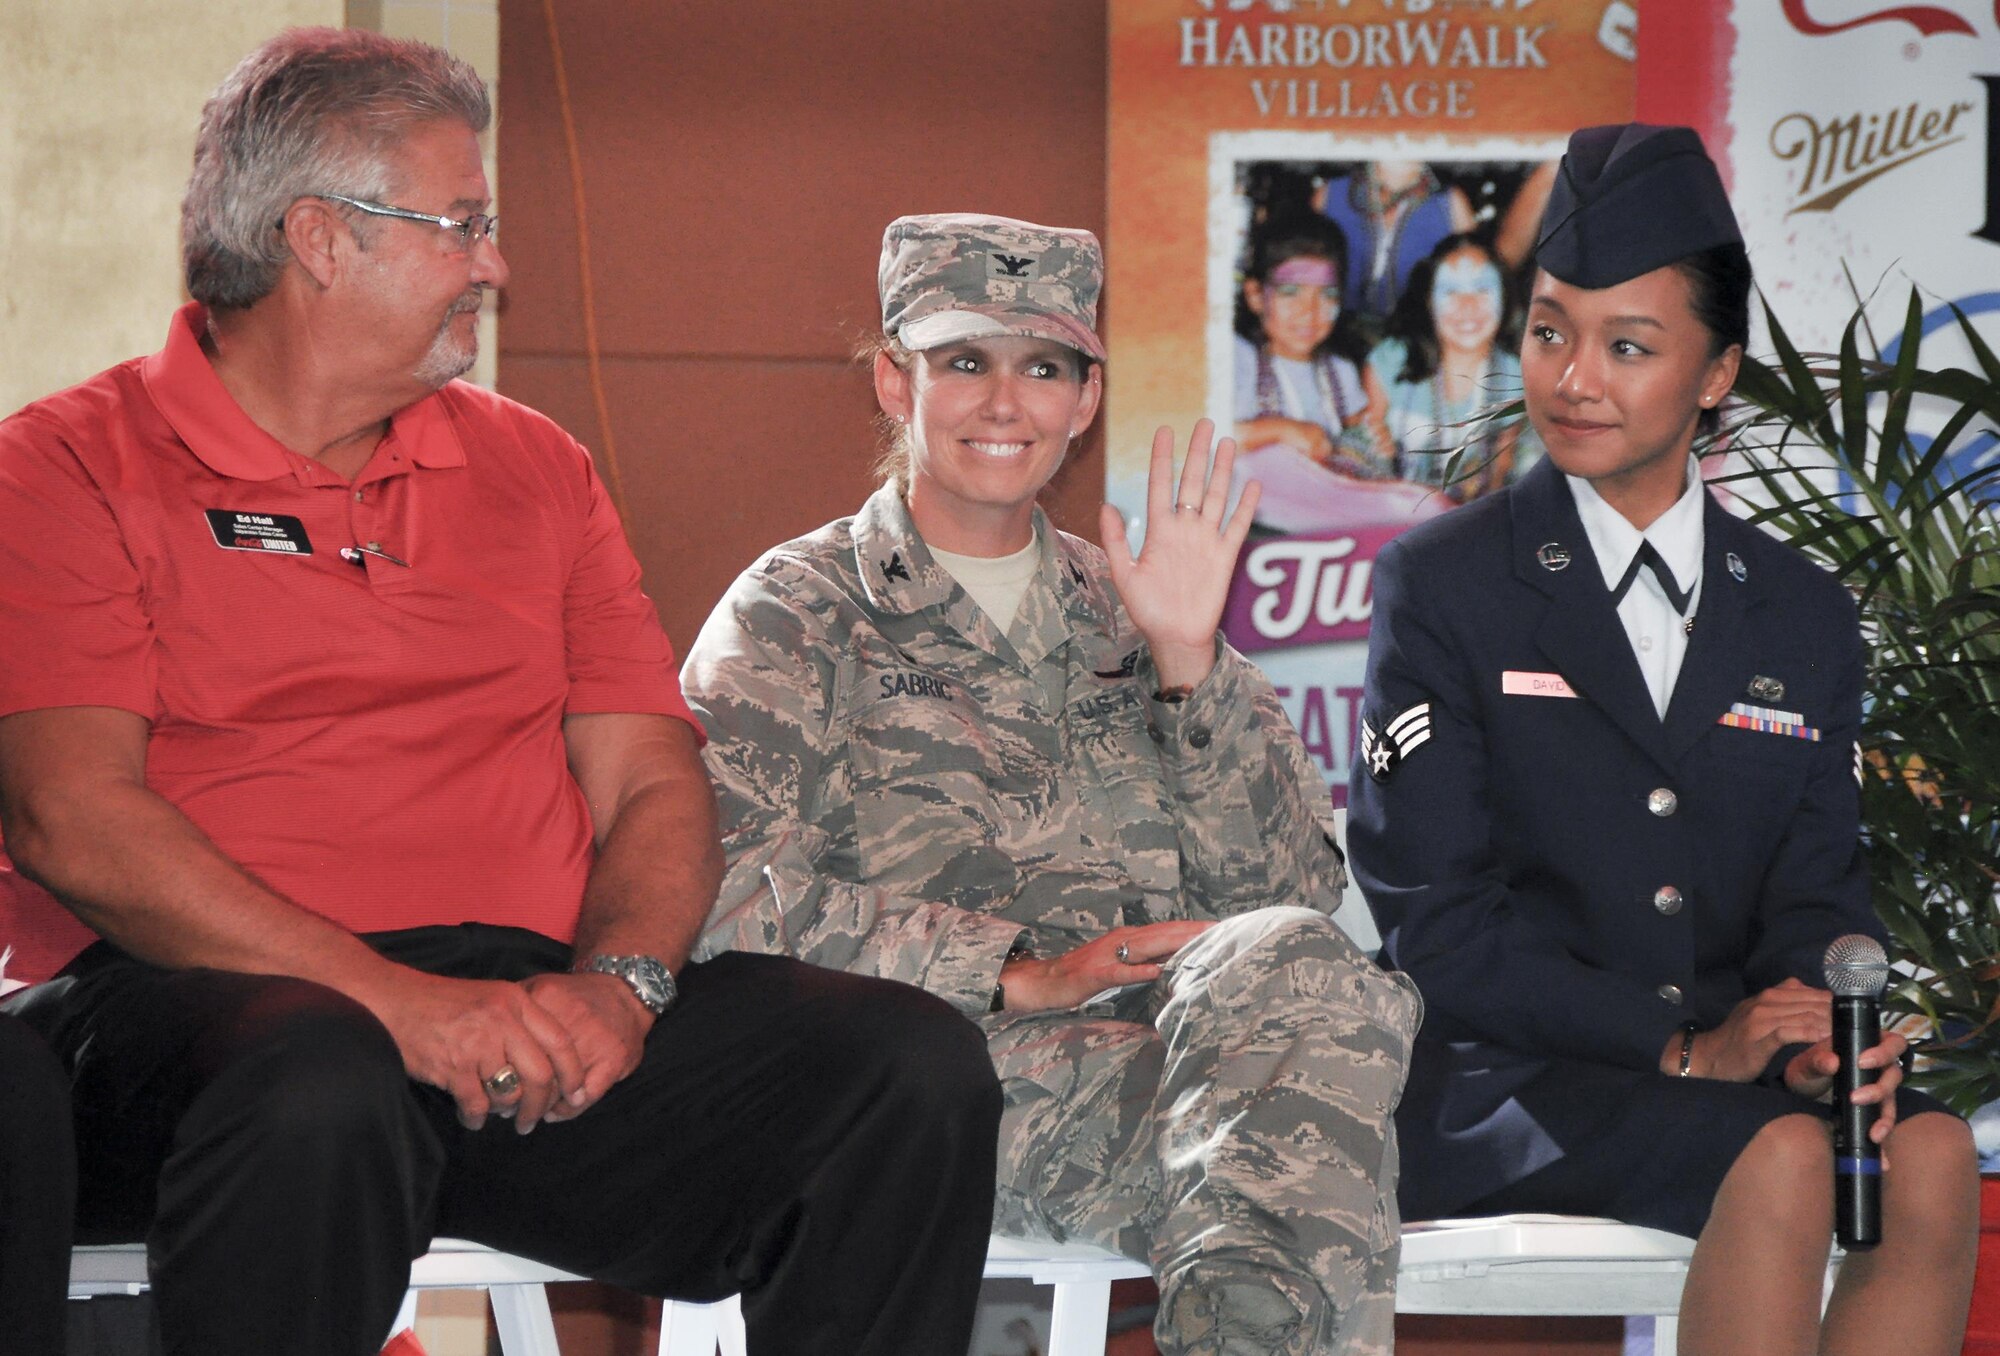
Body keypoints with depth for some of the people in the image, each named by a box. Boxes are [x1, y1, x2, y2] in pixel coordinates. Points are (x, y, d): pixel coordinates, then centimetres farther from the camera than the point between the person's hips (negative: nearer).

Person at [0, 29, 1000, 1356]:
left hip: (531, 1002, 5)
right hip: (210, 996, -5)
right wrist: (392, 998, -19)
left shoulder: (533, 470, 23)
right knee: (318, 1099, -41)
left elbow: (654, 785, 16)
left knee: (918, 1068, -19)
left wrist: (621, 975, -8)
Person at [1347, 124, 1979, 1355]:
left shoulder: (1807, 618, 14)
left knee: (1932, 1155, -27)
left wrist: (1821, 1036, -16)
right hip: (1505, 1079, -4)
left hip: (1739, 1056, 4)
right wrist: (1681, 1045, -17)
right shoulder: (1442, 586, 2)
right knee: (1781, 1160, -31)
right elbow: (1435, 919, -7)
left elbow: (1817, 892, 9)